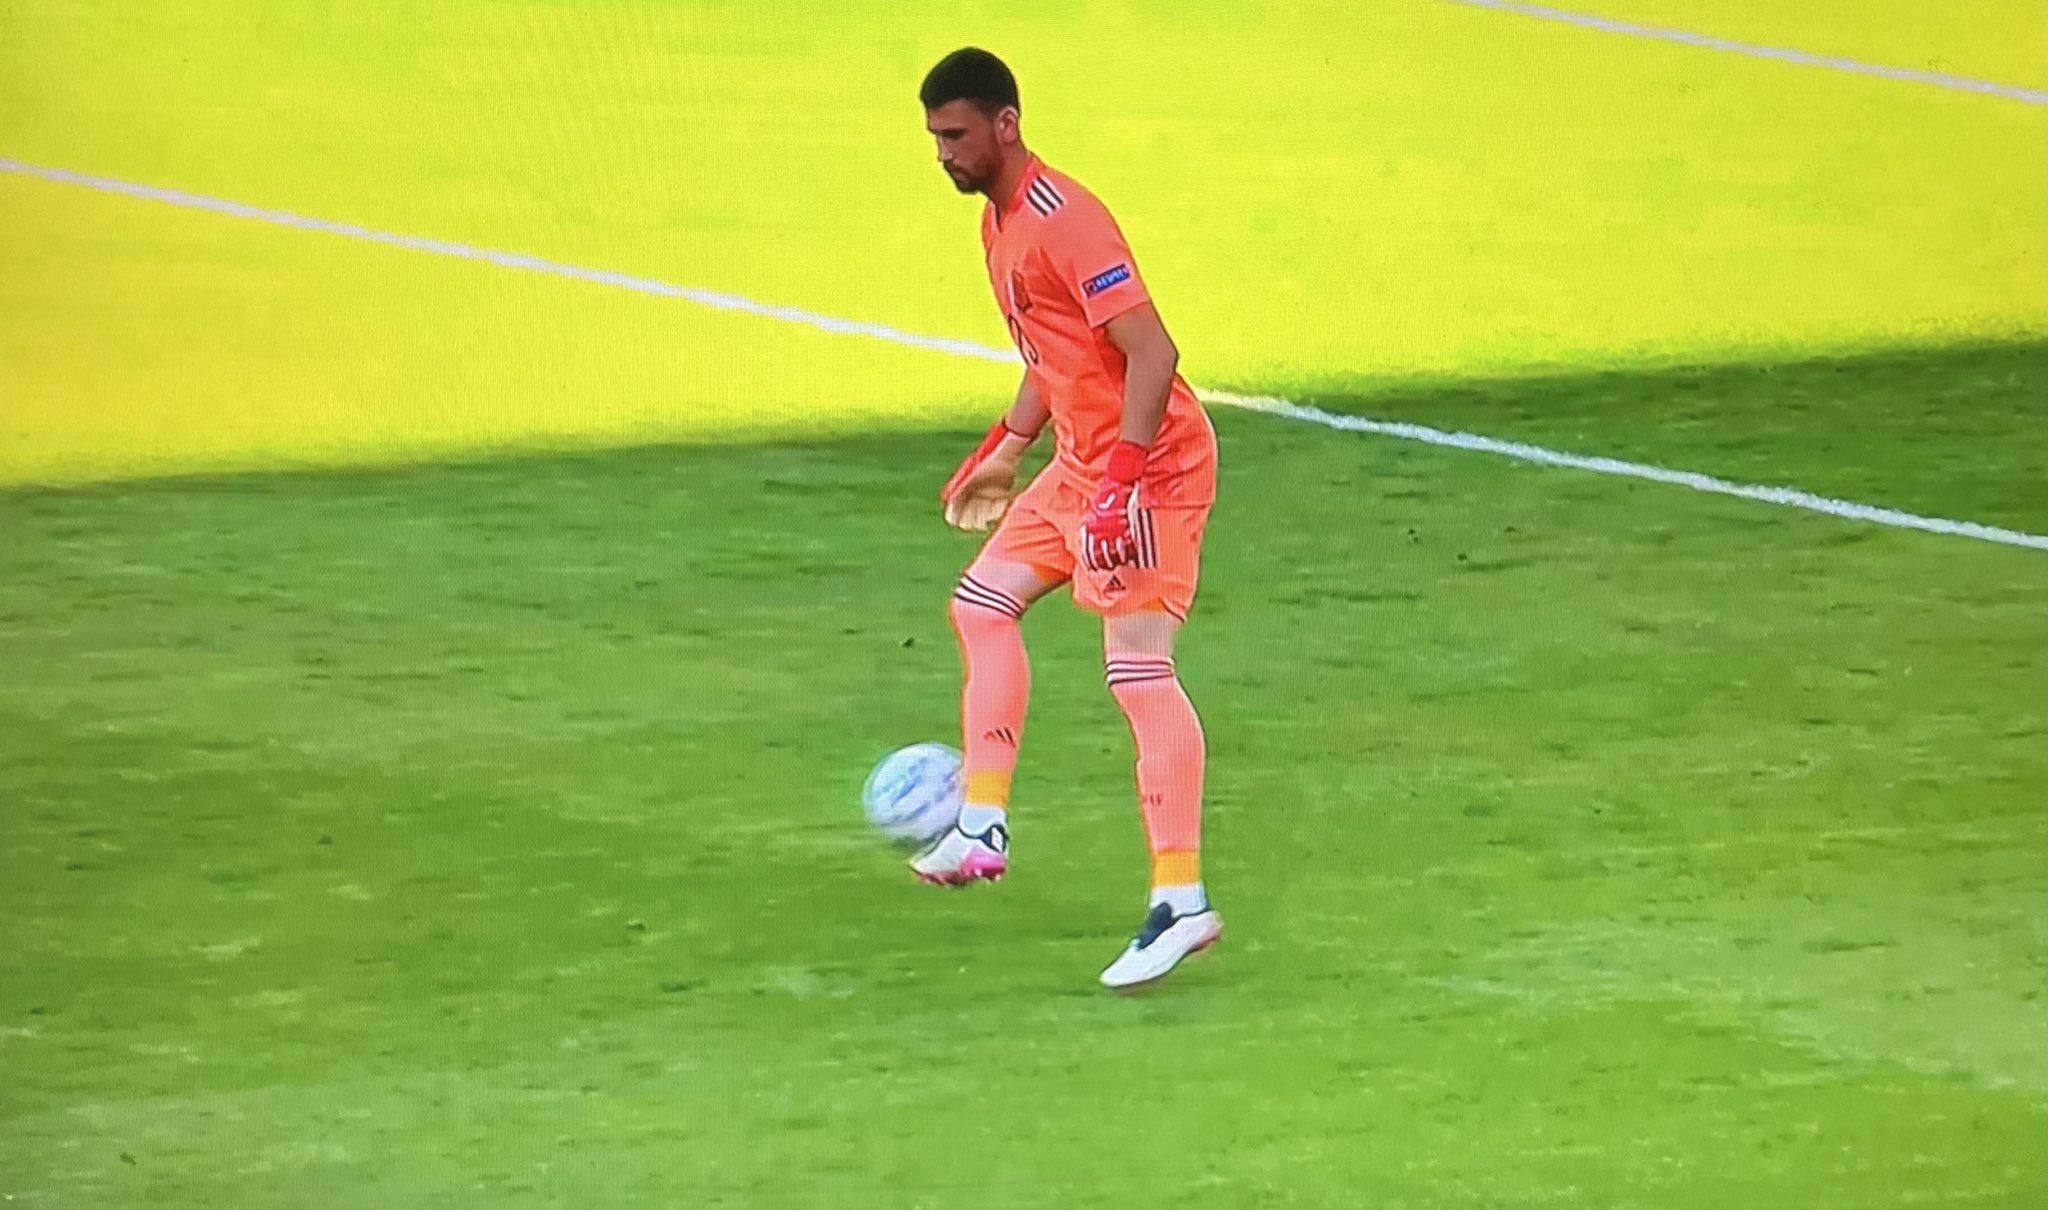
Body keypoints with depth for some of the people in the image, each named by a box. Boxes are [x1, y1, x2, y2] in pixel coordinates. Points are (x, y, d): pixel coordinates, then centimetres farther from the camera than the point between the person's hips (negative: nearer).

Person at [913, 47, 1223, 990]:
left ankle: (1181, 902, -21)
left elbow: (1151, 353, -25)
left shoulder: (1063, 222, -20)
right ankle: (984, 829, 18)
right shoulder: (998, 223, 12)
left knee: (1137, 666, -17)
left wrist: (1123, 480, -31)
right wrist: (1005, 450, 26)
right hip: (1082, 461, 11)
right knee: (984, 600, 16)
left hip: (1151, 462, -11)